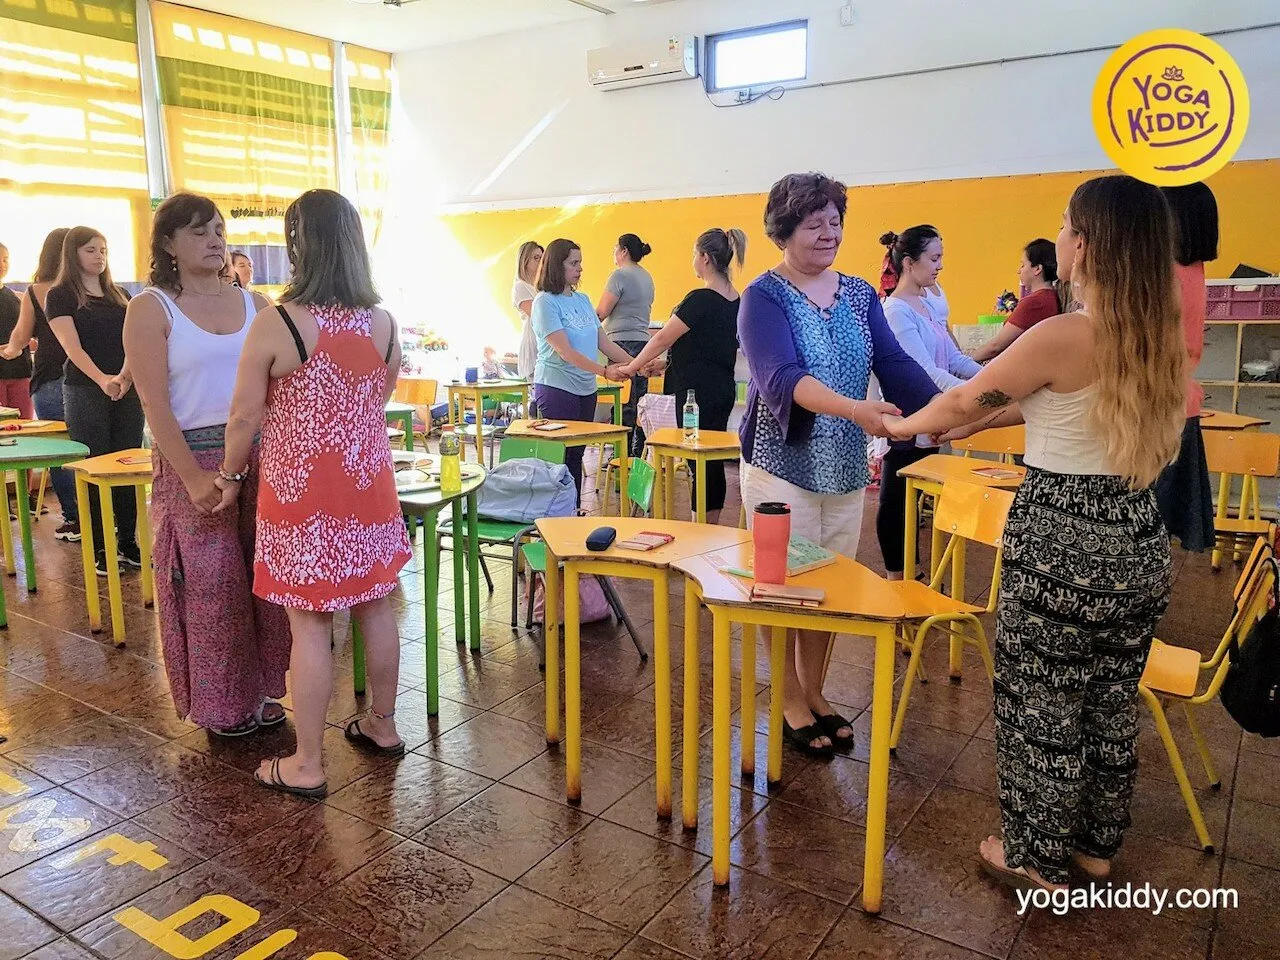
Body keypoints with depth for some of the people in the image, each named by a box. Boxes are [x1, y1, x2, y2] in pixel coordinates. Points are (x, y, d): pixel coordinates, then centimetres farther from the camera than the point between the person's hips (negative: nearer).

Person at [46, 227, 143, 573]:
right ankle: (98, 548, 5)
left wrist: (126, 376, -18)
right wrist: (103, 380, -28)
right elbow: (72, 347, -12)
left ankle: (128, 542, 14)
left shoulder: (120, 295, 14)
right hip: (85, 392, -4)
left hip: (128, 391, 4)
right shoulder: (60, 296, 0)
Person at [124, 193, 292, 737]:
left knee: (262, 575, 7)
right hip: (193, 458, -4)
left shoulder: (252, 303, 9)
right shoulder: (150, 309, -2)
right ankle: (219, 705, 19)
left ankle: (258, 690, 24)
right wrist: (193, 477, -16)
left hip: (258, 454, 4)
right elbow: (154, 405, -9)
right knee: (210, 584, 2)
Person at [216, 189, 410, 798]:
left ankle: (307, 765, 15)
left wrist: (231, 476, 8)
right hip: (369, 485, 5)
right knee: (374, 607, 16)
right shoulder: (382, 323, -1)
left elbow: (246, 417, -8)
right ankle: (382, 726, 33)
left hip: (303, 493, -4)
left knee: (309, 626, 3)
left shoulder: (274, 324, -15)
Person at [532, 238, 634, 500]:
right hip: (556, 388, -7)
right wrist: (604, 371, -24)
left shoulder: (583, 300, 13)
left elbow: (603, 342, 14)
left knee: (577, 454, 11)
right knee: (560, 457, -4)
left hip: (586, 389, 7)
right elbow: (564, 351, -17)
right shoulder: (545, 302, -9)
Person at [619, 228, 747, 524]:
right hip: (722, 390, 9)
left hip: (697, 394, -8)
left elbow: (663, 338, -11)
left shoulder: (701, 300, -18)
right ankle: (712, 528, 22)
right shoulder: (735, 300, 8)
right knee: (713, 462, 13)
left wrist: (632, 367, 2)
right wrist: (664, 361, 19)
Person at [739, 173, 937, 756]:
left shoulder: (859, 295, 8)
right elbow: (782, 377, -25)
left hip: (846, 468, 5)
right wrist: (855, 410, -40)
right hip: (782, 466, -5)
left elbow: (895, 364, -2)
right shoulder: (764, 297, -9)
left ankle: (815, 694, 32)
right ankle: (791, 702, 24)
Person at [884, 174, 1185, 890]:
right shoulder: (1162, 338, 3)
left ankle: (1038, 858, 27)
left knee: (1042, 706, 10)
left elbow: (967, 399, -7)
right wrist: (989, 418, 21)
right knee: (1113, 703, 21)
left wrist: (906, 425, 11)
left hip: (1063, 545, -7)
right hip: (1140, 543, 8)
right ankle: (1097, 843, 40)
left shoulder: (1063, 337, -20)